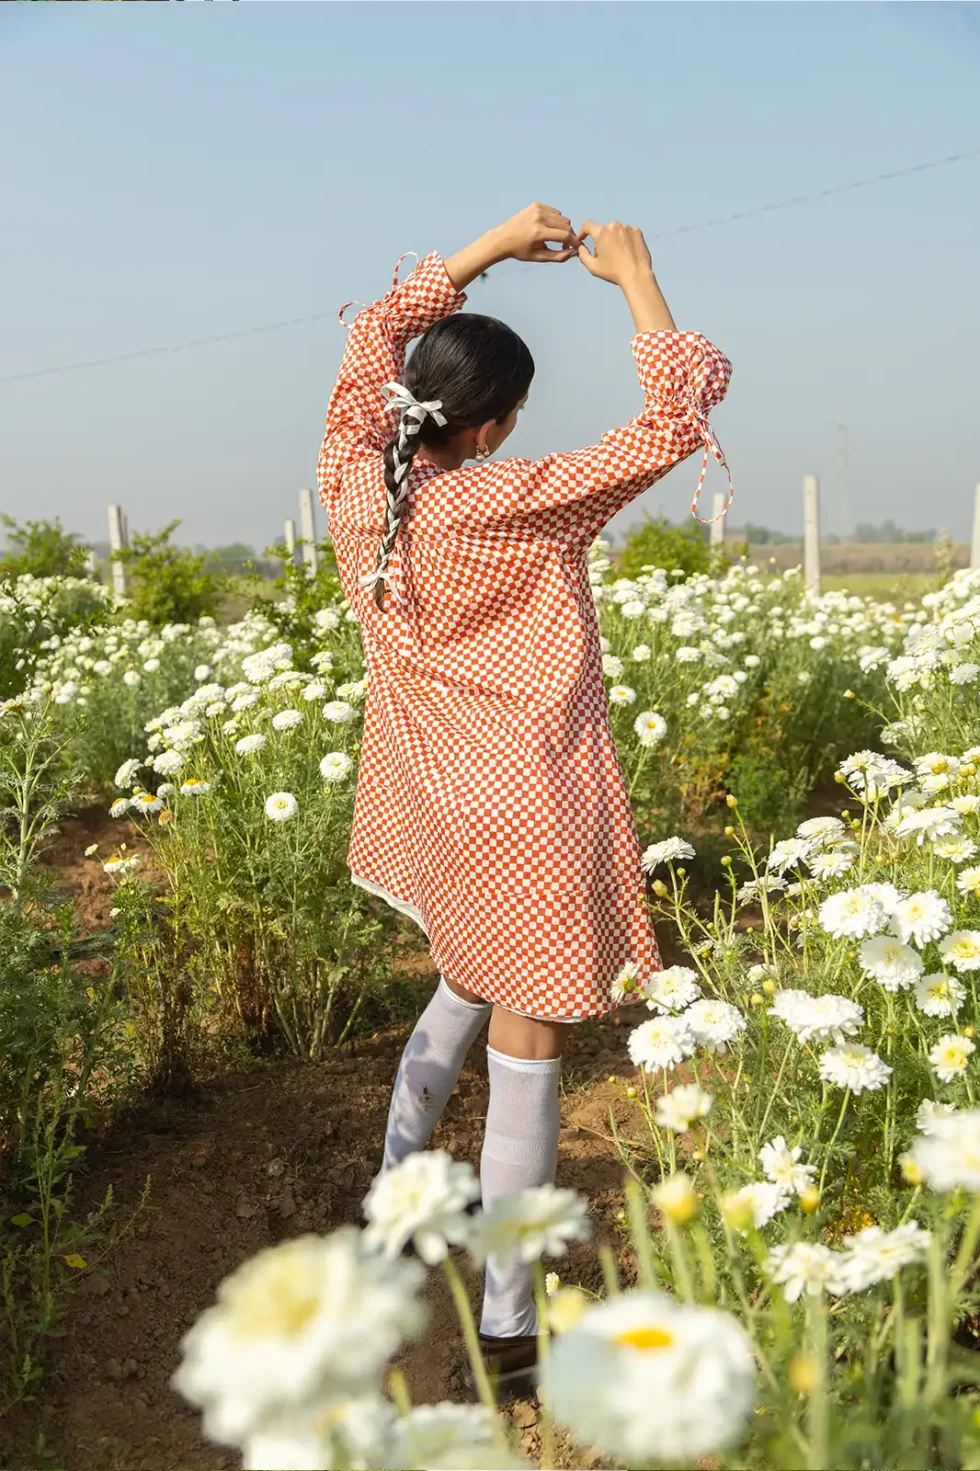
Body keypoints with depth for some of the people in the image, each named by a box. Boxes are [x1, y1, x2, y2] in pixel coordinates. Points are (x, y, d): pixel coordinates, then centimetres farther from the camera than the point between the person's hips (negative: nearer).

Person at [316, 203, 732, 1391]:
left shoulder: (352, 483, -6)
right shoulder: (519, 508, -22)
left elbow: (374, 339, 11)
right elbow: (678, 416, -17)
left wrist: (488, 246, 8)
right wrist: (635, 275, -5)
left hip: (432, 801, 7)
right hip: (527, 807, -7)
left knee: (466, 986, 31)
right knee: (524, 1049, 3)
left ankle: (397, 1179, 45)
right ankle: (508, 1325, 15)